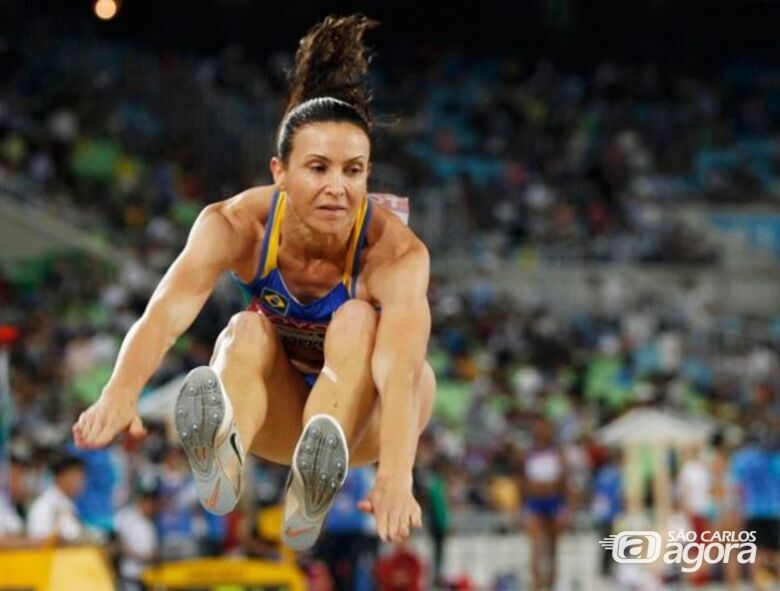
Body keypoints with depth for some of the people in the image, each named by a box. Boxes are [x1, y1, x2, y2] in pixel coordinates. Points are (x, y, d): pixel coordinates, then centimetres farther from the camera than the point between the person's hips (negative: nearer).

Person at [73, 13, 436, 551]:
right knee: (247, 330, -29)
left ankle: (314, 485, -59)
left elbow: (400, 367, -47)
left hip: (366, 412, -2)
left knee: (358, 321, -32)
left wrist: (395, 477, -65)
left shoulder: (396, 250, -30)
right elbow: (166, 312, -40)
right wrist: (120, 395, -61)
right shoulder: (236, 224, -24)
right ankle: (223, 456, -62)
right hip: (278, 409, 2)